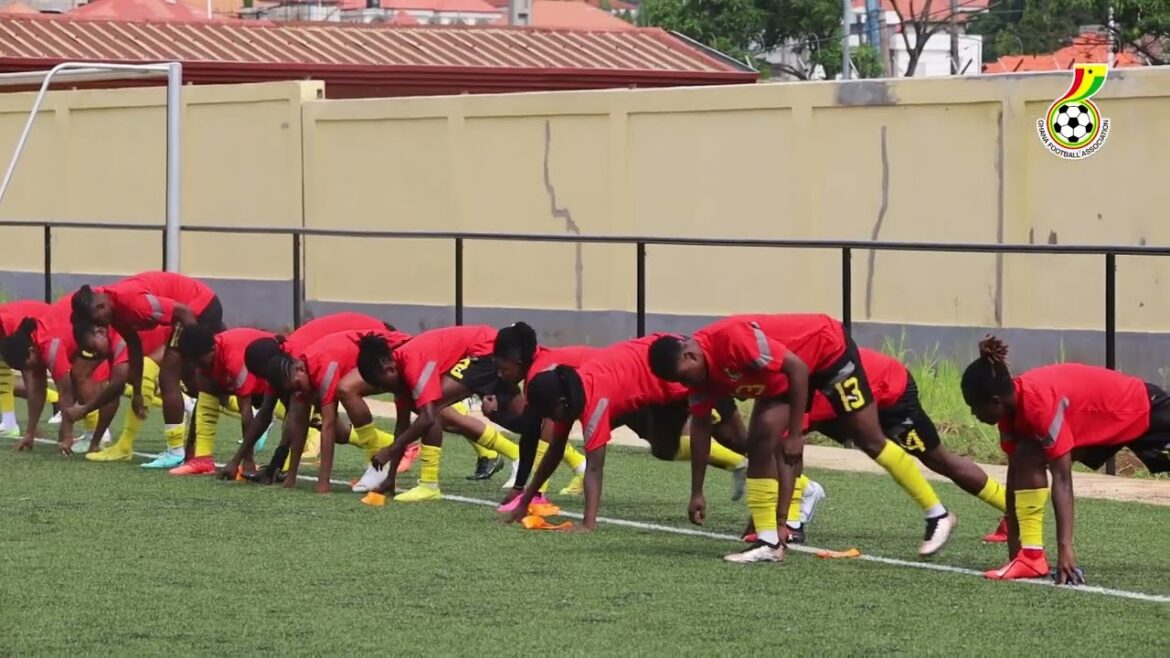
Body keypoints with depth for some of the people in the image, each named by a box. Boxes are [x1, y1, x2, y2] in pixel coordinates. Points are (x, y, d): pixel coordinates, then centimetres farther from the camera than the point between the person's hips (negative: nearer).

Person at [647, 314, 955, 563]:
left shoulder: (732, 339, -35)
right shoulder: (700, 367, -9)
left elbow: (797, 368, -31)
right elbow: (700, 425, 3)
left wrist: (795, 434, -26)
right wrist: (697, 492, 5)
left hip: (829, 347, -8)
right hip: (789, 369, 8)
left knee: (870, 440, -2)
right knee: (762, 439, -7)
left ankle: (938, 516, 10)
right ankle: (769, 542, -5)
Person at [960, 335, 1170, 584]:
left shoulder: (1040, 402, -37)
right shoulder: (1011, 404, -13)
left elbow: (1062, 478, -38)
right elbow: (1015, 474, -7)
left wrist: (1065, 548, -40)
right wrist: (1014, 550, -5)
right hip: (1103, 422, 7)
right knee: (1026, 458, -13)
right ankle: (1032, 556, -16)